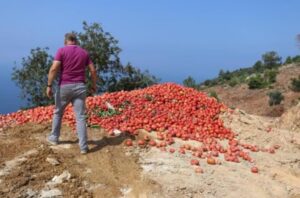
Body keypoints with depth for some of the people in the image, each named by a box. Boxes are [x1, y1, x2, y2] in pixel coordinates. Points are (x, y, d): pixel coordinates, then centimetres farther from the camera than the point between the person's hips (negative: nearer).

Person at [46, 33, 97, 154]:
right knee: (80, 117, 0)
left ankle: (54, 138, 34)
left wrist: (49, 85, -9)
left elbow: (54, 68, -12)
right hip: (80, 87, 2)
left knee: (58, 112, 20)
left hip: (64, 86, -2)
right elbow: (93, 71, 8)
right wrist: (93, 86, 17)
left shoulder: (62, 51, -2)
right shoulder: (84, 53, 9)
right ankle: (83, 146, -3)